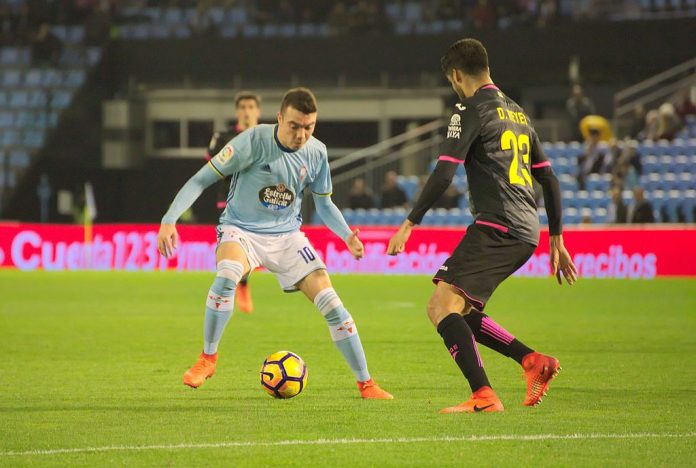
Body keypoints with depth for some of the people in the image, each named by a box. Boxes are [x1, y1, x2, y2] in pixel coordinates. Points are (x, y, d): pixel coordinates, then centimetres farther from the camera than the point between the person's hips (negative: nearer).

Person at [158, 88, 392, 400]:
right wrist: (169, 220, -25)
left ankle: (365, 383, 5)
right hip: (241, 230, -4)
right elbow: (201, 180, -15)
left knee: (331, 303, -9)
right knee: (227, 275, -37)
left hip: (287, 234, 4)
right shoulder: (253, 141, -19)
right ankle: (207, 358, -18)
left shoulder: (317, 153, -5)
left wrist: (346, 235, -7)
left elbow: (324, 204, 11)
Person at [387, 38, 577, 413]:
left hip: (497, 227, -9)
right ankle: (533, 360, 6)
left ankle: (483, 396, -25)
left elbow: (443, 174, -13)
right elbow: (549, 179, 25)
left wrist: (410, 223, -9)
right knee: (461, 312, 17)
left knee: (442, 306, -14)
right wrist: (556, 240, 30)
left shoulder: (472, 110, -4)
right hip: (527, 231, 9)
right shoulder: (518, 114, 23)